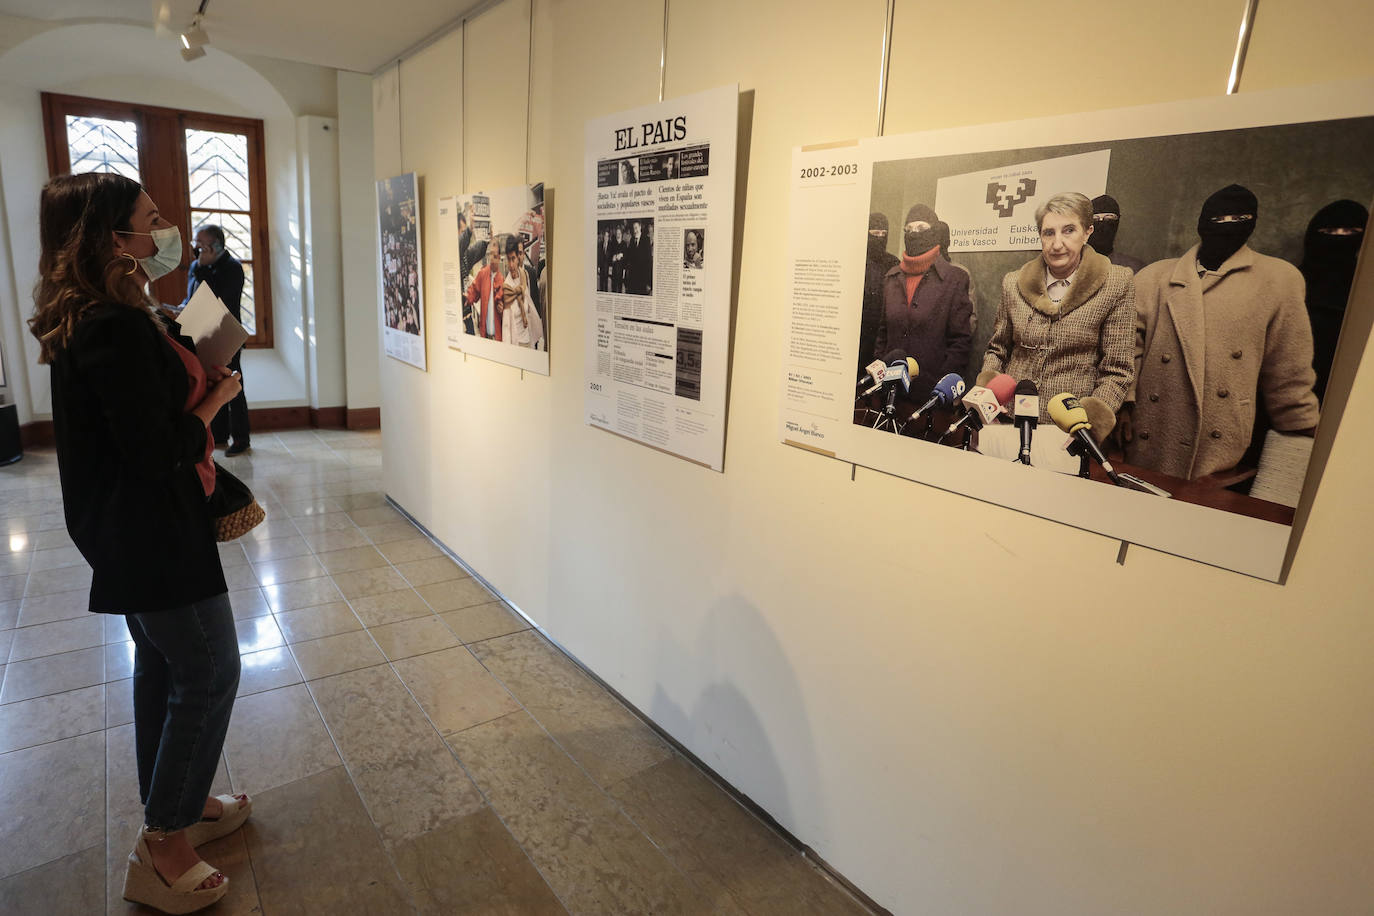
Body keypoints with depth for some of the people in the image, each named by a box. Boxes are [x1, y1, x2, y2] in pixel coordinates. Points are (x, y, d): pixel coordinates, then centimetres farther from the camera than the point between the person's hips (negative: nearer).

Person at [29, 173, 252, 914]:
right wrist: (216, 399, -11)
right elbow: (159, 453, -24)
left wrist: (197, 379, 1)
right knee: (209, 673, 2)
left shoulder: (90, 319, 8)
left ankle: (174, 807, 39)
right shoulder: (116, 329, -24)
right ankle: (161, 852, 18)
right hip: (152, 534, -10)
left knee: (162, 667, 21)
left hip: (127, 530, 10)